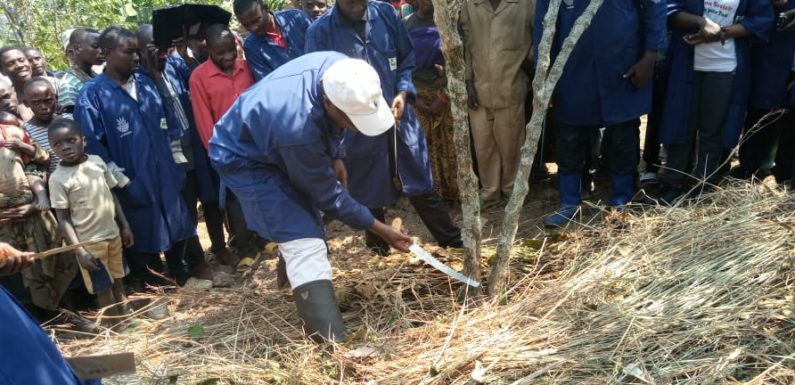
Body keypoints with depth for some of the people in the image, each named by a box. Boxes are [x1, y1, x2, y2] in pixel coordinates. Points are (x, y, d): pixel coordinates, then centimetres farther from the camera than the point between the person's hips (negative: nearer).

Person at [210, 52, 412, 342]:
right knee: (304, 244, -19)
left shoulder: (339, 68, -24)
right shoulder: (299, 128, -42)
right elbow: (327, 195, -25)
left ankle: (296, 280, 50)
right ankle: (334, 344, -18)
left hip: (271, 141, 8)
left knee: (309, 222, 22)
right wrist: (380, 229, -16)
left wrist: (335, 158, 7)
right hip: (244, 158, -8)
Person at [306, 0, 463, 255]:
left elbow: (407, 57, 11)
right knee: (370, 197, 14)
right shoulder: (320, 32, -12)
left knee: (422, 188, 14)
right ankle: (380, 250, 36)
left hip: (400, 120, 2)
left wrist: (403, 91, -8)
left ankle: (455, 243, 28)